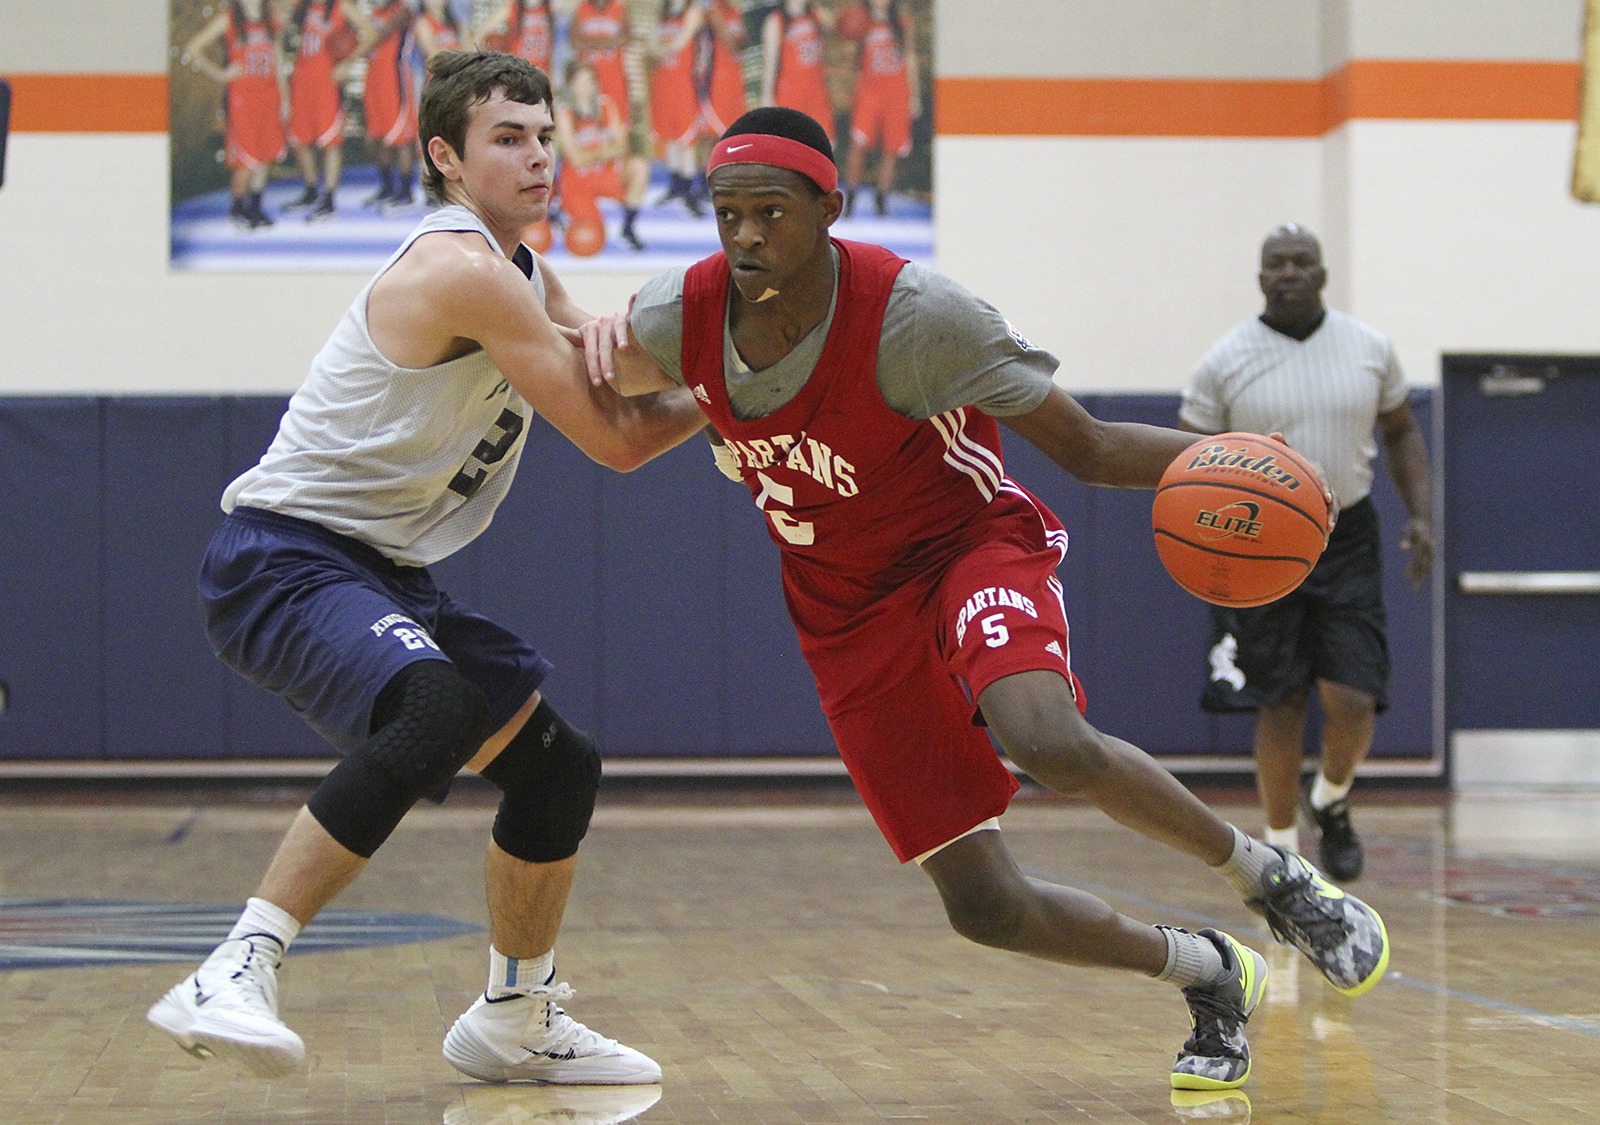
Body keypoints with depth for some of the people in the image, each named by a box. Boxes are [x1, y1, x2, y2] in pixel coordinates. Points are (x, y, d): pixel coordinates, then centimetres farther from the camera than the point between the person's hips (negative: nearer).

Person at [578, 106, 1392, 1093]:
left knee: (1049, 742, -38)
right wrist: (607, 341, -13)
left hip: (973, 546, -4)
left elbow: (1085, 446, -15)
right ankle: (1212, 978, 22)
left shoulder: (914, 314, -24)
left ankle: (1268, 872, -10)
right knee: (984, 907, -4)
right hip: (849, 616, 4)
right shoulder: (681, 315, -13)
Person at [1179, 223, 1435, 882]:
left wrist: (1421, 514, 2)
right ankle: (1281, 849, 16)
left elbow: (1401, 432, 14)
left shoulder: (1370, 350, 1)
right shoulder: (1225, 361, -6)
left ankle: (1331, 803, 22)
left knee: (1352, 701, -9)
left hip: (1347, 540, 1)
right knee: (1280, 706, 0)